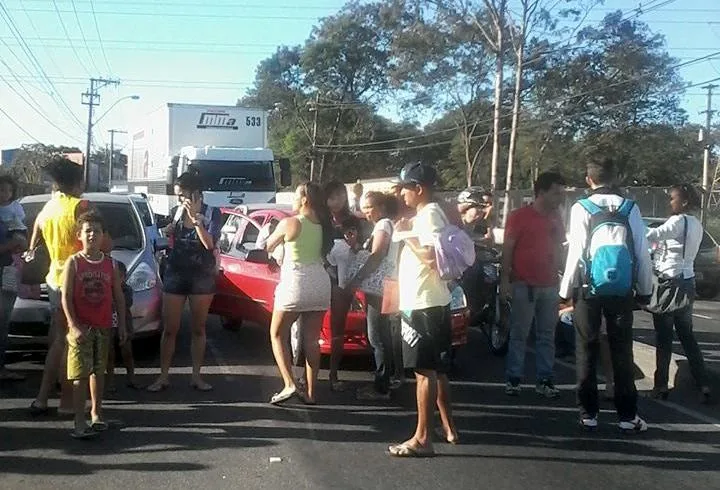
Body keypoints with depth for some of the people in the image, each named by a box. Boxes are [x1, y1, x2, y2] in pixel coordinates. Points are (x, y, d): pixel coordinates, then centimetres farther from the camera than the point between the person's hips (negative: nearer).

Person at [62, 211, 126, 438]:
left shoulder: (110, 263, 5)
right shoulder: (73, 262, -5)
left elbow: (118, 296, 8)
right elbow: (66, 297, -8)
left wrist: (122, 324, 4)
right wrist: (74, 325, -15)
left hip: (103, 327, 3)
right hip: (81, 327, -3)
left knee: (98, 371, 14)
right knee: (80, 374, -4)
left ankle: (96, 413, 26)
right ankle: (80, 421, -2)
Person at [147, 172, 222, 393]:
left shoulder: (212, 213, -5)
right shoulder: (178, 211, 4)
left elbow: (209, 243, -19)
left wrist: (195, 217, -24)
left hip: (202, 276, -2)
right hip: (175, 274, 2)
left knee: (198, 329, 8)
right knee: (169, 329, 1)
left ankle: (196, 376, 16)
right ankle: (163, 377, 8)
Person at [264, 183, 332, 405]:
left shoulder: (289, 223, -8)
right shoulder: (323, 226, 7)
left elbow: (268, 247, 5)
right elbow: (325, 251, 12)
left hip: (295, 282, -5)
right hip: (320, 282, 5)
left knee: (277, 334, 9)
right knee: (311, 339, 11)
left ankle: (289, 384, -5)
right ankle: (310, 393, 12)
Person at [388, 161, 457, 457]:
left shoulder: (429, 215, -15)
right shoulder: (429, 214, 16)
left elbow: (431, 257, -25)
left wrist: (407, 235, -15)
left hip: (423, 305, -10)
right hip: (430, 303, 10)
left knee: (425, 371, -6)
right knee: (437, 369, 16)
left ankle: (423, 438, -2)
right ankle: (447, 428, 24)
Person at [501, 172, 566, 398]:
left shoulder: (556, 218, 12)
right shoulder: (519, 216, -5)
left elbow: (559, 248, 18)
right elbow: (507, 249, -6)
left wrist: (558, 274, 10)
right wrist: (505, 279, -11)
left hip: (549, 285, 6)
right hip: (524, 285, -6)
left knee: (547, 335, 8)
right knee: (519, 334, 0)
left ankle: (544, 380, 14)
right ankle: (513, 379, 7)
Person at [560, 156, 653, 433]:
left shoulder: (582, 209, -6)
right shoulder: (630, 208, 0)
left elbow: (576, 253, -9)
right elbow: (642, 252, 2)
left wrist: (565, 291, -2)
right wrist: (645, 290, 11)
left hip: (589, 288, -2)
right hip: (622, 290, 2)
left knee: (587, 349, 9)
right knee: (622, 351, 9)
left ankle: (588, 413, 13)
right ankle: (627, 416, 12)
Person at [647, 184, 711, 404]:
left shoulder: (678, 221, -16)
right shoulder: (696, 225, 10)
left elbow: (652, 235, -28)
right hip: (687, 282, 8)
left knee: (663, 337, 2)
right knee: (687, 335, 13)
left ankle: (661, 386, 9)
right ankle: (704, 385, 11)